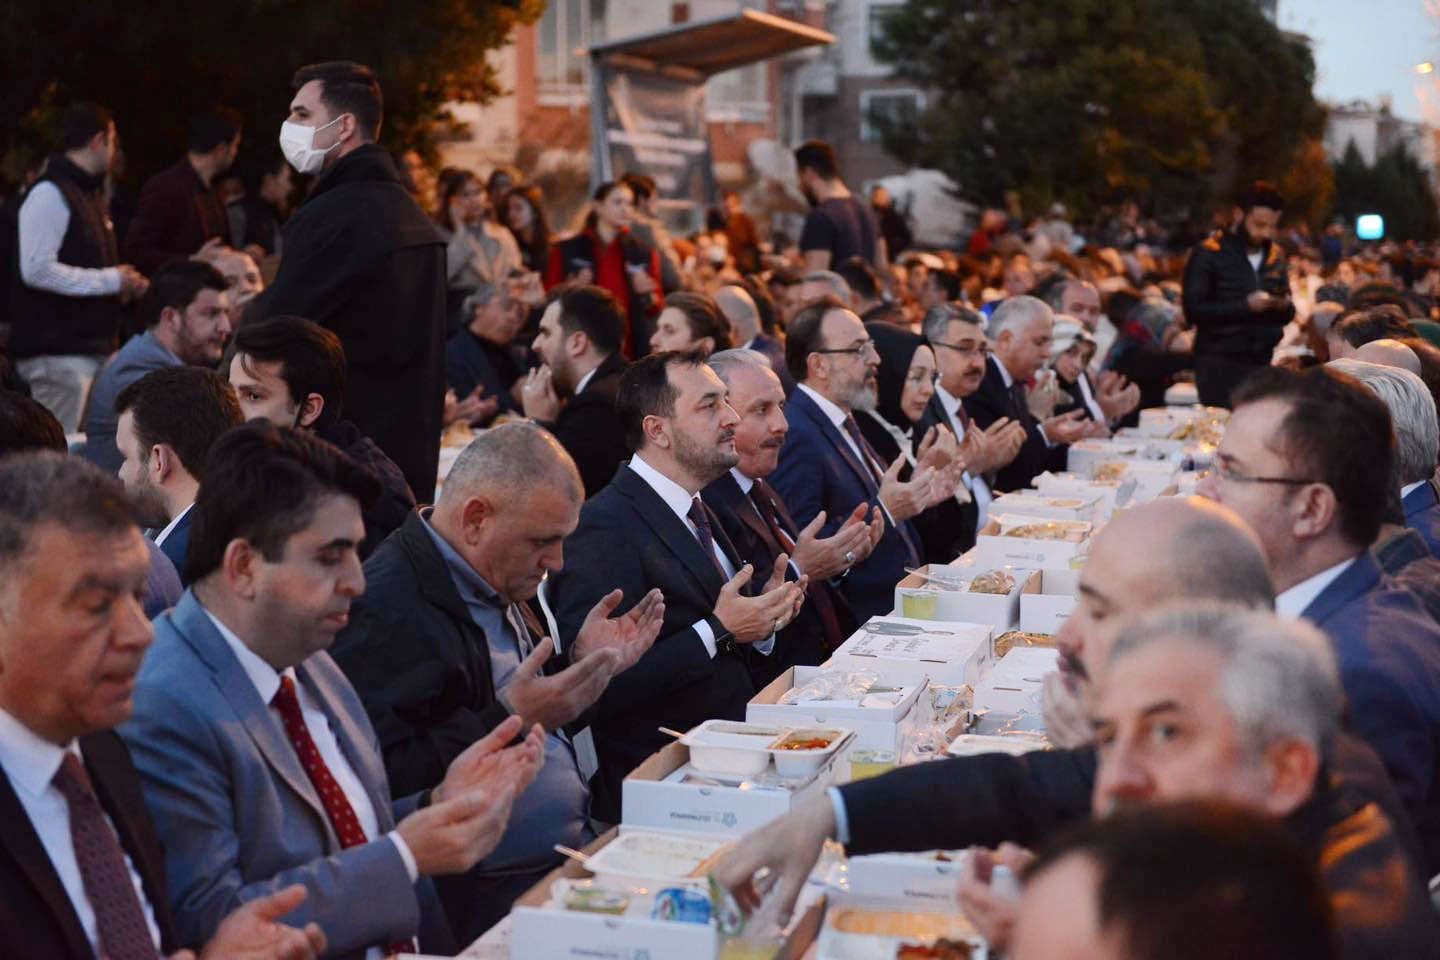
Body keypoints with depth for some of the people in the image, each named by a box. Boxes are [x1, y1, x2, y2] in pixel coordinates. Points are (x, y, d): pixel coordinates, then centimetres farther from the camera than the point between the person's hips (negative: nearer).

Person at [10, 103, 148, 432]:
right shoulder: (50, 193, -11)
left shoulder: (90, 193, 19)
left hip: (93, 349, 9)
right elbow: (36, 270, -20)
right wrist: (110, 280, -15)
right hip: (59, 352, -9)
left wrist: (125, 283, 8)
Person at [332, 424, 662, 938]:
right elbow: (387, 779, -25)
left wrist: (578, 664, 9)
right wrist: (510, 719, -26)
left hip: (574, 849, 9)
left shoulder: (494, 583, 14)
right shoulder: (388, 611, -17)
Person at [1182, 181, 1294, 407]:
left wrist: (1286, 306, -4)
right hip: (1220, 364, -5)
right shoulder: (1209, 253, -3)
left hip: (1264, 363, 5)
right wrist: (1245, 305, -18)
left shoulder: (1276, 255, 15)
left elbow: (1286, 315, 20)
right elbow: (1194, 310, -11)